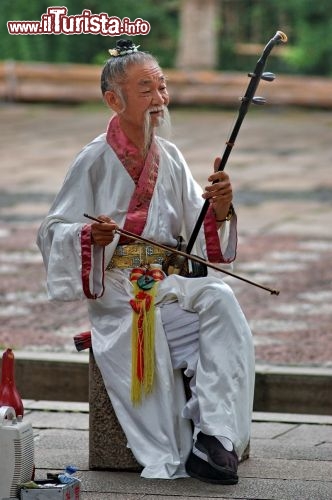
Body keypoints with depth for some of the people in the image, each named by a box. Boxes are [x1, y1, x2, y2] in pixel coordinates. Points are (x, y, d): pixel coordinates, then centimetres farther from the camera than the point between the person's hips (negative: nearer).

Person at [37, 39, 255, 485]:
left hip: (170, 282, 4)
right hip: (116, 292, -4)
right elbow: (54, 232, -4)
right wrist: (90, 236, -25)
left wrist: (218, 209, -13)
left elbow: (200, 234, 9)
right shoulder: (95, 161, -3)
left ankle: (213, 435, -33)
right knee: (148, 343, -33)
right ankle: (167, 462, -21)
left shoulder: (169, 157, 10)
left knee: (219, 299, -27)